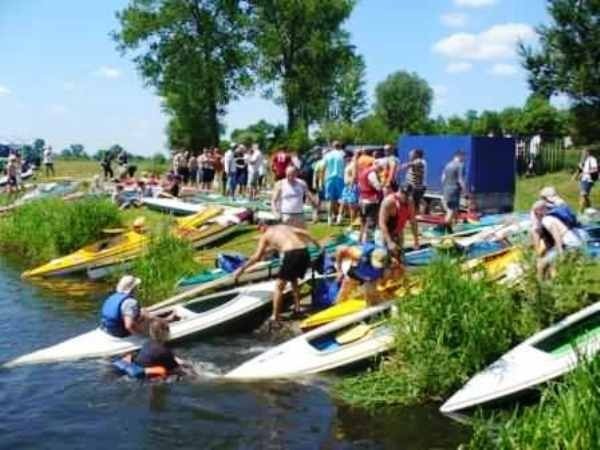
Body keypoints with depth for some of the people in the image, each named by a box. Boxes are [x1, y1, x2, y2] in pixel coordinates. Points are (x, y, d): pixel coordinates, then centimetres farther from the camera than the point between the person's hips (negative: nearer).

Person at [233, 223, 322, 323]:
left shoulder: (265, 236, 12)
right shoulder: (284, 227, 26)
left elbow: (257, 257, 9)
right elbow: (304, 232, 15)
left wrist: (242, 268, 17)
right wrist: (316, 244, 25)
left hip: (291, 255, -6)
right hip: (304, 252, 6)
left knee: (279, 287, 8)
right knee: (294, 280, 31)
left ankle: (275, 316, 9)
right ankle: (297, 308, 35)